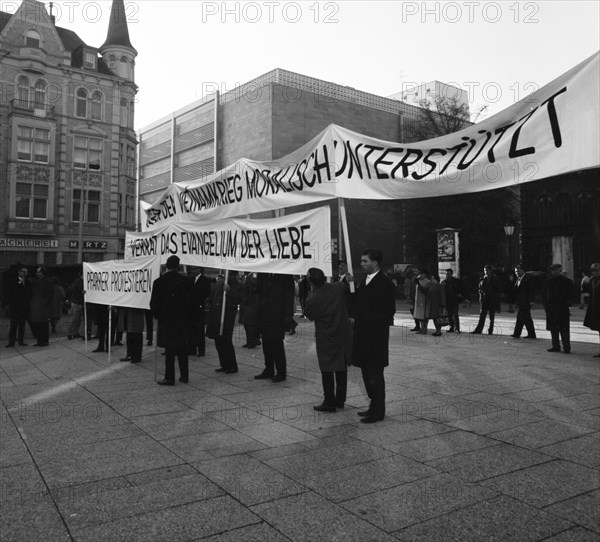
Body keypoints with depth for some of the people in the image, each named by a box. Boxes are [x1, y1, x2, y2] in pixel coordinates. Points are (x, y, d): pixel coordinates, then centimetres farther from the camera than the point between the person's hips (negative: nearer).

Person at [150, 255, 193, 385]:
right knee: (182, 348, 13)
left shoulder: (159, 282, -7)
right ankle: (184, 376, 19)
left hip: (166, 320, -2)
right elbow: (189, 301, 2)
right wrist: (187, 316, 11)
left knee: (169, 350, 2)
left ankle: (169, 378, 4)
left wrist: (156, 314, 13)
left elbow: (154, 302, -3)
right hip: (182, 320, 2)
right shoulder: (185, 281, -2)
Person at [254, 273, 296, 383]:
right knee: (266, 344, 10)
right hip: (264, 315, 5)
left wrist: (288, 316, -11)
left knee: (276, 344, -4)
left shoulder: (286, 275, -4)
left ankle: (281, 373, 7)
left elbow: (289, 296, -7)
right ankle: (269, 370, 21)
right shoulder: (262, 273, 11)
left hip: (278, 316, -5)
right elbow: (258, 290, 15)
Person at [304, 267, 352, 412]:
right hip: (344, 336, 5)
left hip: (326, 340, -5)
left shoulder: (313, 300, -21)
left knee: (327, 372, 7)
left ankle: (329, 403, 13)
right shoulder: (339, 287, -9)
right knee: (342, 370, 17)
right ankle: (340, 400, 28)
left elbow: (309, 316, -3)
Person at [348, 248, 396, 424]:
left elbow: (388, 311, -14)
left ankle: (378, 411, 9)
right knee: (367, 372, 15)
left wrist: (369, 322, -18)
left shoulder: (385, 283, -11)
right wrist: (353, 316, 2)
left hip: (376, 334, -8)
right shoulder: (364, 281, 14)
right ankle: (375, 405, 28)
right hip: (362, 333, 8)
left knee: (375, 374, -1)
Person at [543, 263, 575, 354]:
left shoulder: (567, 281, -1)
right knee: (553, 328, 8)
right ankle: (556, 346, 17)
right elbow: (544, 294, 15)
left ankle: (566, 347, 1)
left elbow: (572, 294, -1)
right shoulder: (548, 281, 11)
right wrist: (546, 305, 5)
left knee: (564, 329, -5)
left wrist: (567, 303, -11)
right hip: (551, 308, 4)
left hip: (562, 308, -4)